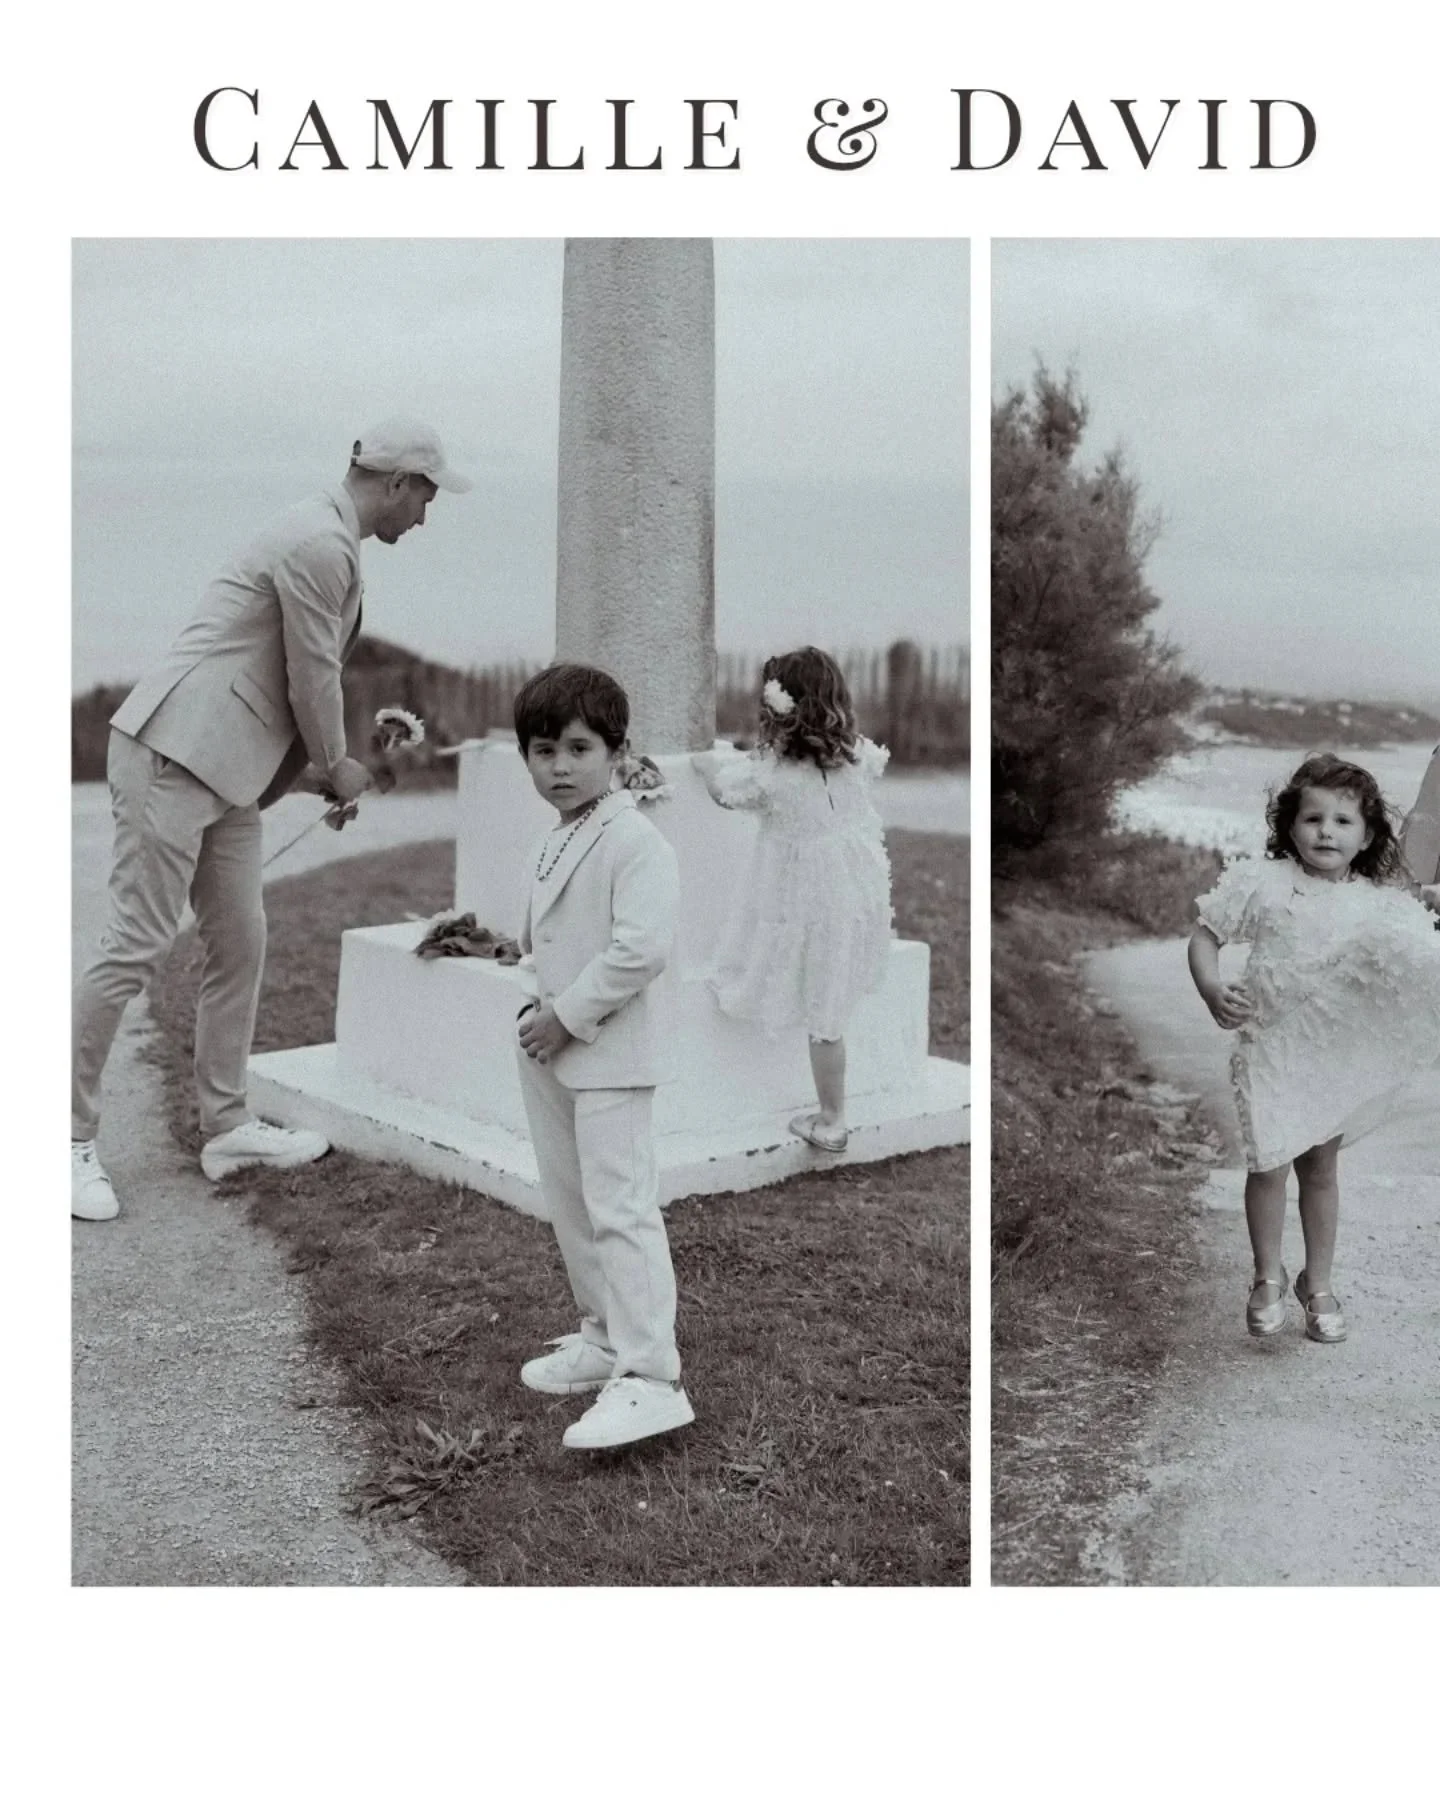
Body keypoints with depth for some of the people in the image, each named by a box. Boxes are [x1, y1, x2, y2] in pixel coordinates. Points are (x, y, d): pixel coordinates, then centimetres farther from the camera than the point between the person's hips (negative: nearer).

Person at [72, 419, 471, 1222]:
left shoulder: (329, 540, 17)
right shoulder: (320, 544, -15)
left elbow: (311, 676, 21)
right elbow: (312, 678, -12)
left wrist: (322, 769, 18)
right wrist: (336, 766, 3)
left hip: (224, 766, 10)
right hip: (174, 753, -10)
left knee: (241, 944, 11)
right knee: (139, 945, -7)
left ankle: (227, 1125, 19)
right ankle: (73, 1137, 1)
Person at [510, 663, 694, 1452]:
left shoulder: (635, 843, -16)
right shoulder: (549, 848, 13)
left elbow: (641, 949, -25)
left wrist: (568, 1015, -19)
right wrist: (539, 1012, 7)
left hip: (608, 1055, -9)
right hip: (552, 1052, 10)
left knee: (621, 1209, -11)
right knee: (569, 1205, 17)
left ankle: (649, 1378, -9)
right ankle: (604, 1337, 33)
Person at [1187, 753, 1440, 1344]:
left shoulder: (1379, 904, -3)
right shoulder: (1262, 883, -8)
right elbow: (1205, 936, -4)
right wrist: (1212, 990, -22)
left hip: (1339, 1057, 2)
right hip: (1271, 1047, -2)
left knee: (1320, 1170, 15)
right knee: (1269, 1166, -5)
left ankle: (1318, 1283, 33)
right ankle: (1268, 1277, 19)